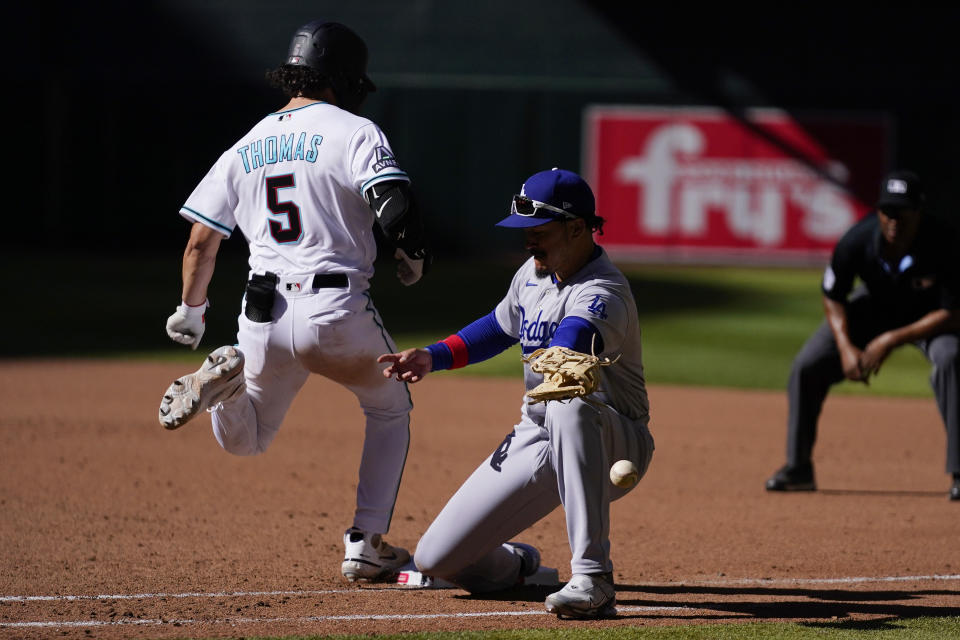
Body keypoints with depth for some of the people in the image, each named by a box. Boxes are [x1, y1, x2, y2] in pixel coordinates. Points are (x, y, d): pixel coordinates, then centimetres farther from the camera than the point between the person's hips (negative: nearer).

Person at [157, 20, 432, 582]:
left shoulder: (245, 149, 14)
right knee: (390, 410, 24)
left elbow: (201, 242, 14)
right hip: (336, 309, -3)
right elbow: (395, 205, -17)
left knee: (245, 440, 22)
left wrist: (191, 312, 29)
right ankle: (367, 546, 16)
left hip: (264, 318, 4)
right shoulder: (354, 133, -2)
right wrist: (414, 256, 4)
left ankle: (226, 377, -13)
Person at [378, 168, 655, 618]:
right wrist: (434, 357, 12)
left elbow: (567, 350, -45)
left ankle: (593, 580, -44)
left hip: (615, 446, -7)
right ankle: (516, 564, 35)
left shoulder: (602, 292, -21)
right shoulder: (534, 273, 5)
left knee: (570, 405, -45)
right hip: (535, 438, 7)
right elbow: (501, 326, 26)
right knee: (436, 559, -2)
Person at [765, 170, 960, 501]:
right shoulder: (857, 241, -29)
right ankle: (798, 468, 10)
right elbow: (833, 297, -9)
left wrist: (891, 341, -31)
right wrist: (846, 347, -23)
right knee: (808, 365, -8)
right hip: (875, 306, 3)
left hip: (928, 316, -3)